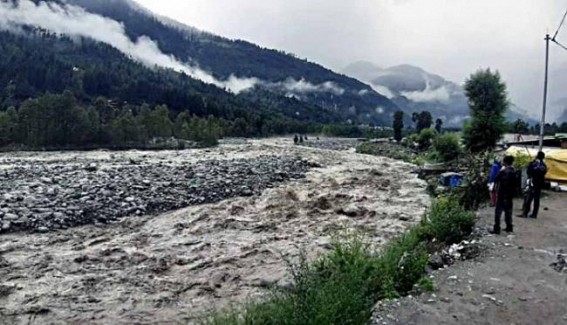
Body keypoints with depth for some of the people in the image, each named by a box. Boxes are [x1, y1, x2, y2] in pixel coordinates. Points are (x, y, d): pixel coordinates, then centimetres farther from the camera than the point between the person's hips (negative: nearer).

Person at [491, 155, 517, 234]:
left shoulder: (503, 171, -17)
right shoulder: (514, 172, 7)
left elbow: (496, 180, -10)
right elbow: (516, 182, 14)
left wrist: (501, 170, -5)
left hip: (502, 194, -7)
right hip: (511, 194, 7)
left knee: (498, 211, -4)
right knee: (508, 211, 16)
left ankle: (496, 228, -5)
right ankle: (509, 227, 22)